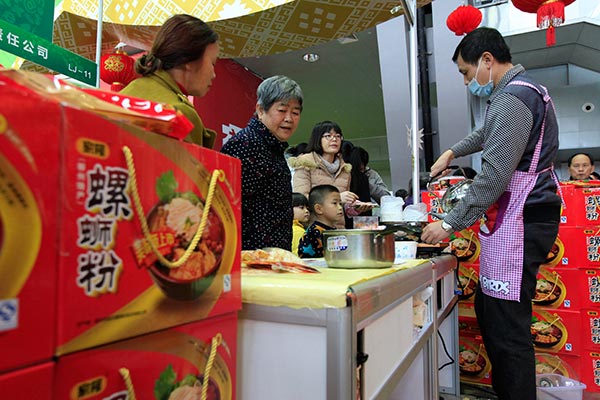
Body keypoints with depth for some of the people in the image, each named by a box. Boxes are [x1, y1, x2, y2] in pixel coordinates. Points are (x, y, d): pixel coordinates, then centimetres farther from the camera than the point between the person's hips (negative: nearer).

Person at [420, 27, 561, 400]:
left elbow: (495, 175, -19)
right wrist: (452, 152, 36)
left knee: (507, 326, -7)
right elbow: (489, 133, 39)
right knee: (489, 311, 13)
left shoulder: (512, 97, -12)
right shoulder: (528, 89, 21)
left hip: (519, 222, -10)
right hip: (528, 217, 10)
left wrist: (450, 224, -15)